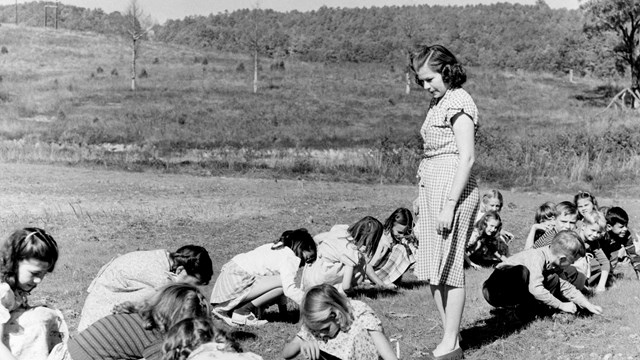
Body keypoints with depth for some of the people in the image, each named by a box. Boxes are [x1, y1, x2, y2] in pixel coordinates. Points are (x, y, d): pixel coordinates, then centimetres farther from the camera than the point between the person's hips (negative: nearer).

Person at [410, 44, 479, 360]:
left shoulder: (458, 102, -11)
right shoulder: (437, 102, 16)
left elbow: (466, 157, -17)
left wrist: (449, 204, -21)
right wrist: (422, 195, 15)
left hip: (452, 187, -9)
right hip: (431, 188, 9)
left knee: (448, 267, -3)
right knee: (431, 269, 10)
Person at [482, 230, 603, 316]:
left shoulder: (553, 263, 2)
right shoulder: (537, 257, -26)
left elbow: (566, 286, 12)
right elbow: (536, 289, -34)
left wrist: (588, 305, 7)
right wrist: (561, 305, -25)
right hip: (494, 291, -8)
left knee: (553, 281, -1)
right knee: (522, 271, -37)